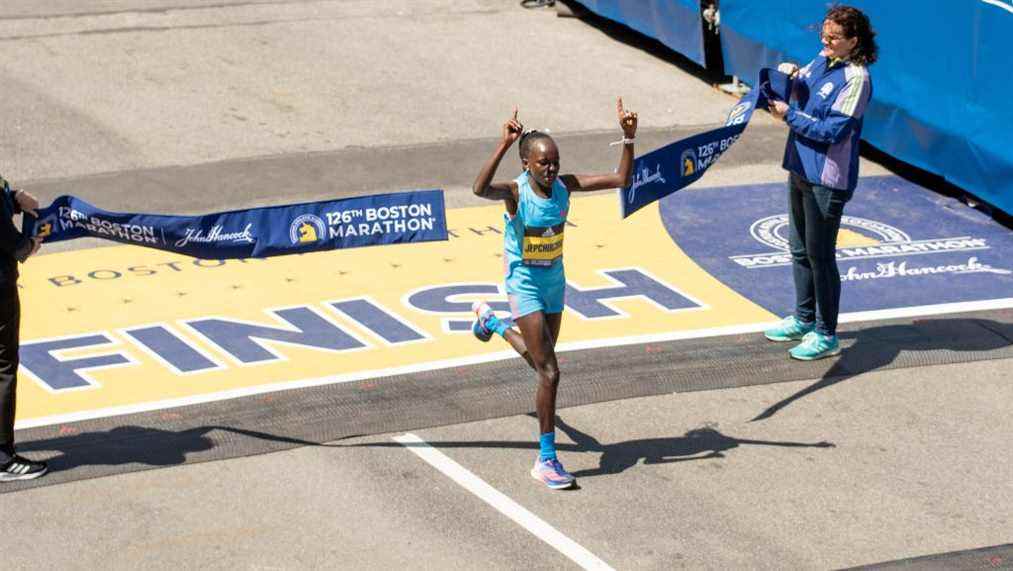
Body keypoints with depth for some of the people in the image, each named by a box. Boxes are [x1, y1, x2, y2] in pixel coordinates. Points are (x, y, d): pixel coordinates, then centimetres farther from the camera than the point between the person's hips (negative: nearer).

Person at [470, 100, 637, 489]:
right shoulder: (516, 193, -24)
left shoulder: (564, 186, -9)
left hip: (554, 282, 6)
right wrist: (504, 145, -55)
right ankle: (546, 461, -1)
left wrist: (628, 138, -19)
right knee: (549, 373, -11)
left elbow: (621, 179, -6)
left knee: (541, 363, 25)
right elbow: (480, 189, -47)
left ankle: (491, 322, 54)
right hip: (525, 285, -6)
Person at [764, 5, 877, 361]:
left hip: (827, 180, -9)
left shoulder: (855, 77, -18)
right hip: (801, 169, 9)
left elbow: (833, 131, -20)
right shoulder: (820, 61, 6)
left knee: (820, 256, -1)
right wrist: (792, 77, -2)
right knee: (800, 250, 20)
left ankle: (826, 335, 10)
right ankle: (804, 320, 35)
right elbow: (802, 93, 19)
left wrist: (789, 115, -16)